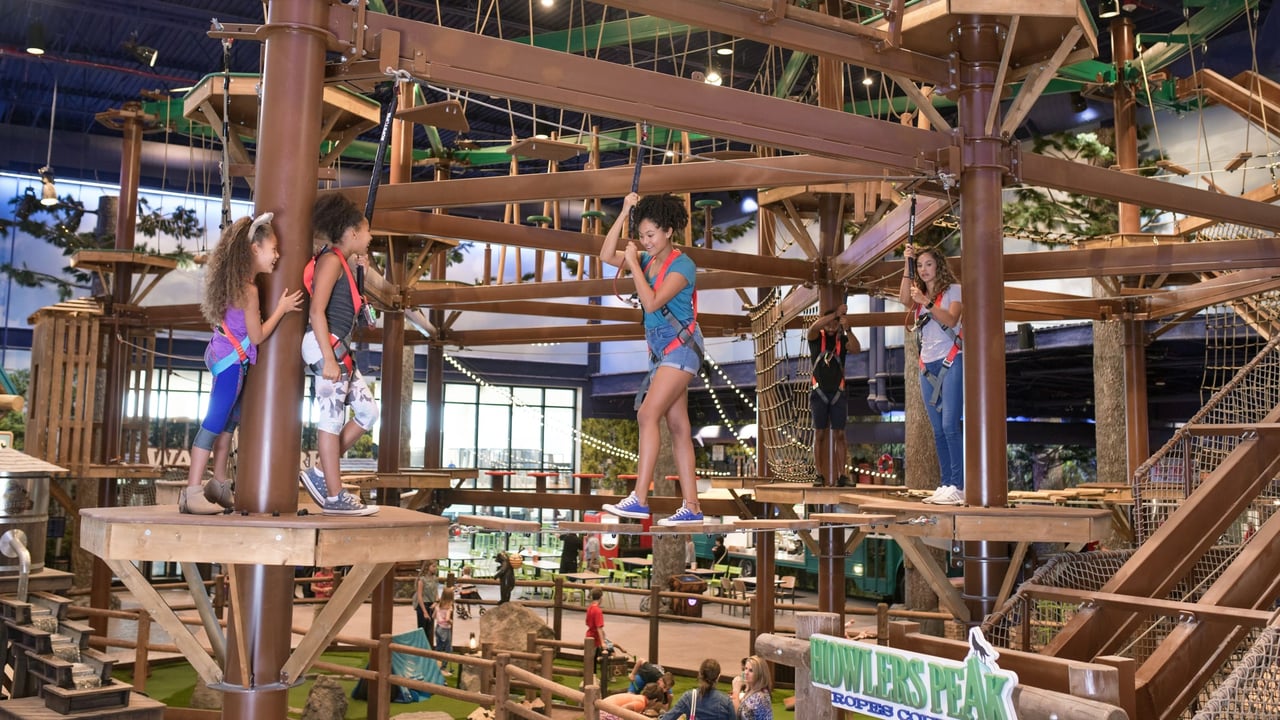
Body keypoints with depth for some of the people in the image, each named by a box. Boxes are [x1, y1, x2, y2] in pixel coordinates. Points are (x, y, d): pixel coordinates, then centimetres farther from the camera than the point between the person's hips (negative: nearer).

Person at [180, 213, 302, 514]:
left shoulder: (235, 280, 7)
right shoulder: (249, 290, -20)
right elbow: (257, 335, -15)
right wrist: (282, 308, -6)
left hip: (223, 355, 10)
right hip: (232, 361, -10)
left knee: (230, 419, 18)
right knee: (215, 422, -8)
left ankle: (218, 484, 27)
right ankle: (192, 492, -7)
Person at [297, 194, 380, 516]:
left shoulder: (343, 262, 19)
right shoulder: (331, 260, -9)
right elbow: (316, 311, -19)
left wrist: (363, 265, 19)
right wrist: (328, 358, -23)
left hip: (338, 348, 10)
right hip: (326, 345, -10)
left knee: (367, 411, 10)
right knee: (331, 417, -7)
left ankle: (321, 475, 13)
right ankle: (334, 497, -2)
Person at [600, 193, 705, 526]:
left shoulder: (682, 265, -11)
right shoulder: (648, 260, 11)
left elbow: (652, 302, -22)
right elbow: (606, 256, 3)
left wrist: (633, 264, -14)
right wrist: (624, 213, -1)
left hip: (680, 346, -8)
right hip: (660, 348, 8)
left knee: (648, 413, -19)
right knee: (678, 426, 5)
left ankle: (639, 499, -21)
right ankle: (692, 507, 7)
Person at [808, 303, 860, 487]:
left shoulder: (843, 340, 5)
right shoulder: (816, 338, 1)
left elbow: (856, 349, -15)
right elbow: (813, 327, -22)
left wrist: (847, 329, -29)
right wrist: (836, 313, -26)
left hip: (838, 393, 1)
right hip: (819, 392, -1)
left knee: (839, 434, -2)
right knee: (819, 434, -1)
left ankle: (841, 475, -3)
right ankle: (820, 475, -1)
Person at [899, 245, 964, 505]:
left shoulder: (953, 289, 2)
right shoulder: (920, 294, 16)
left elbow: (951, 319, -14)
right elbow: (904, 299, -7)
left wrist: (927, 303, -23)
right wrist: (907, 264, -10)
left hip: (951, 362, -6)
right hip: (928, 365, 6)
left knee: (950, 425, -15)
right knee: (938, 430, 6)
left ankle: (958, 487, -16)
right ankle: (946, 485, 9)